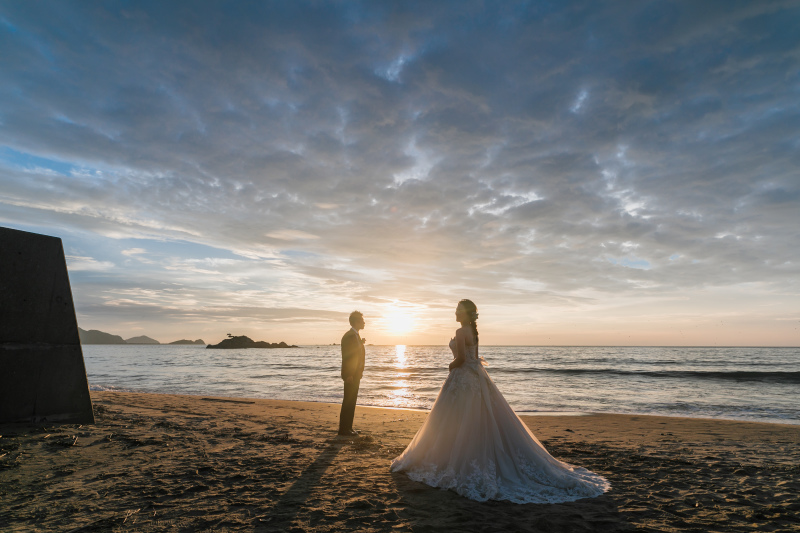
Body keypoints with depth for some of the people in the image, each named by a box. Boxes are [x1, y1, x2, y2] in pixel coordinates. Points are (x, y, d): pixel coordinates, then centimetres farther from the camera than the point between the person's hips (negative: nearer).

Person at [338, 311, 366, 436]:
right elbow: (346, 356, -20)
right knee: (348, 401, -4)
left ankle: (348, 427, 22)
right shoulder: (349, 336, -16)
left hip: (355, 375, 10)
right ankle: (343, 429, 3)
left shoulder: (355, 335, 15)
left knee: (351, 401, 14)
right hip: (351, 375, -10)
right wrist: (348, 375, -21)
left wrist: (361, 343, 9)